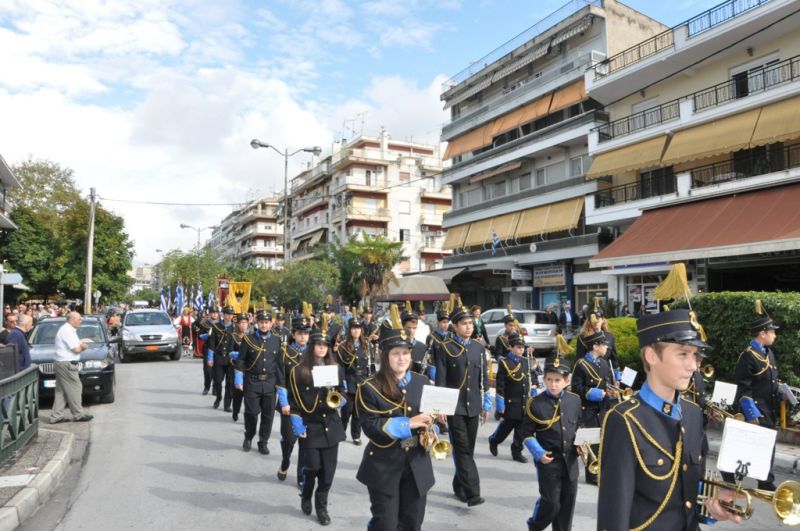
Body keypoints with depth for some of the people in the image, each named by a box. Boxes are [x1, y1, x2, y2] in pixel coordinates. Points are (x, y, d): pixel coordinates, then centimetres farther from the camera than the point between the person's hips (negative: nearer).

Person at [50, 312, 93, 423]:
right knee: (75, 388, -4)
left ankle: (56, 416, 14)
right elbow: (77, 349, -19)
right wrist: (81, 346, 2)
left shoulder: (70, 330, 18)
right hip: (66, 364, -11)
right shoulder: (67, 331, -15)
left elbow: (79, 344, 21)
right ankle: (78, 415, 2)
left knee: (61, 390, 11)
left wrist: (81, 345, 0)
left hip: (61, 363, 11)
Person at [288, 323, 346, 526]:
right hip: (309, 426, -3)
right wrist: (297, 423, -10)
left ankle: (321, 505, 23)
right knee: (312, 466, -2)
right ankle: (305, 497, 29)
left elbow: (342, 391, 14)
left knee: (328, 468, 5)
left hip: (331, 425, 3)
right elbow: (294, 399, -4)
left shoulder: (336, 368, 5)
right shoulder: (299, 370, -5)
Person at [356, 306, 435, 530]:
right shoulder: (369, 388, -9)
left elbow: (432, 415, 13)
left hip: (417, 465, 4)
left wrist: (430, 430, -10)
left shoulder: (422, 383, 5)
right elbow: (370, 426, -18)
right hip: (384, 466, -4)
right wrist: (408, 423, -24)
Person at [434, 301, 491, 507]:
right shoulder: (446, 348, -5)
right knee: (462, 448, -8)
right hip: (454, 406, -5)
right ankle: (473, 492, -8)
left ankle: (460, 486, 27)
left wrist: (486, 405, 10)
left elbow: (484, 379, 12)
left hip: (473, 407, 5)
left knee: (468, 449, 11)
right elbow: (440, 380, -6)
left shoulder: (479, 348, 8)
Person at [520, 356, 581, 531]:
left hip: (570, 460, 4)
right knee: (551, 502, -3)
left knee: (568, 502, 11)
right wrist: (538, 453, -15)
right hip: (548, 461, -4)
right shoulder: (535, 403, -12)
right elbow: (526, 432, -6)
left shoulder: (575, 400, 1)